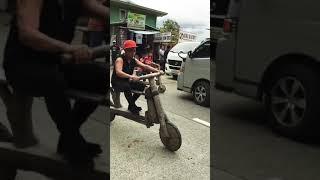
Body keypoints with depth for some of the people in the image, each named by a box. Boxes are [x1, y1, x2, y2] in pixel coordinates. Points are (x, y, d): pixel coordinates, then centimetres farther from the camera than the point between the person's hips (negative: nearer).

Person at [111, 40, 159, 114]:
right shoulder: (120, 60, -20)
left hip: (127, 81, 7)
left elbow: (145, 66, -7)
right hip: (117, 82, -7)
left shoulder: (134, 61, 1)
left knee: (142, 85, -7)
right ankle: (132, 106, -18)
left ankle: (131, 104, 7)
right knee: (127, 86, -36)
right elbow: (118, 72, -37)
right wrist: (131, 76, -53)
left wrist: (157, 71, -22)